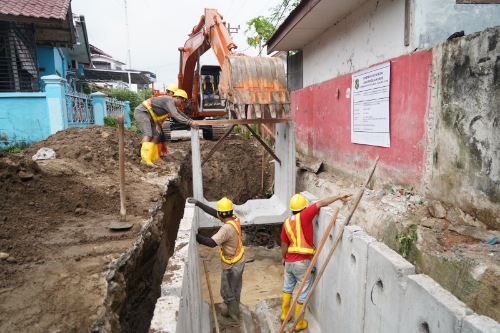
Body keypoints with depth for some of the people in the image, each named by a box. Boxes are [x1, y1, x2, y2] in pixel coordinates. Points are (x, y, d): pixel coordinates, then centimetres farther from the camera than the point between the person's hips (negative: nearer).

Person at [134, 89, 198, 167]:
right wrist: (190, 123, -33)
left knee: (155, 136, 6)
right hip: (141, 112, -11)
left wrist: (191, 120, 30)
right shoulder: (170, 101, -16)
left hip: (149, 116, 11)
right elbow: (176, 116, -30)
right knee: (148, 134, -25)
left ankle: (154, 157, 10)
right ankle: (146, 159, -39)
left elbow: (180, 113, 31)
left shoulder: (171, 103, 16)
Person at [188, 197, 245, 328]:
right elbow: (213, 212, 2)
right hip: (239, 261, 9)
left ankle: (233, 319, 26)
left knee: (227, 292, 10)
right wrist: (197, 203, 0)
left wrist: (194, 236, -36)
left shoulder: (227, 228, -33)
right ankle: (233, 310, 45)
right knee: (235, 289, 26)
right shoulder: (234, 218, -5)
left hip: (232, 265, -9)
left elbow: (211, 243, -40)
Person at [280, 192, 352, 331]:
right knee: (304, 291, 10)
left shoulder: (286, 223, 0)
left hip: (289, 261, 5)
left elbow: (284, 244, 6)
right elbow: (321, 203, -15)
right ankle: (299, 323, 21)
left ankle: (284, 313, 39)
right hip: (302, 262, -5)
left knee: (288, 286, 25)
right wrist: (339, 196, -10)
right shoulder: (304, 216, -14)